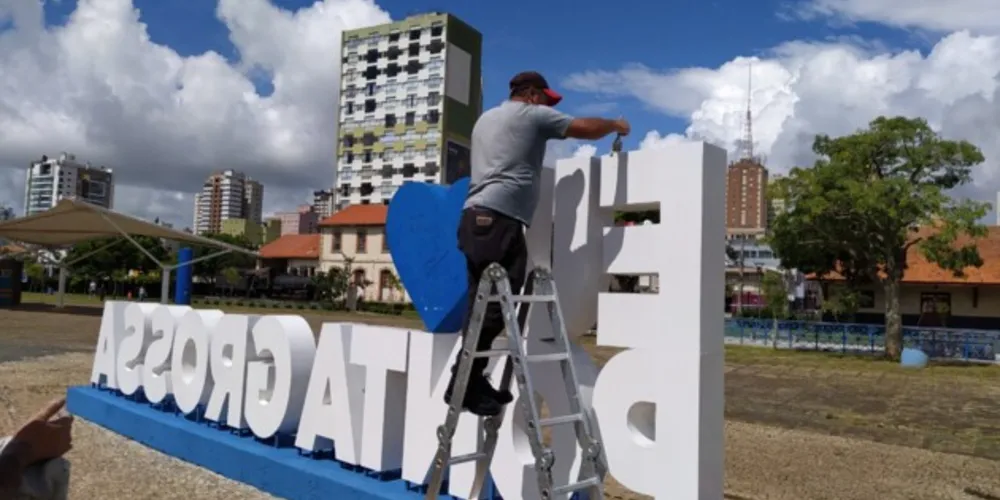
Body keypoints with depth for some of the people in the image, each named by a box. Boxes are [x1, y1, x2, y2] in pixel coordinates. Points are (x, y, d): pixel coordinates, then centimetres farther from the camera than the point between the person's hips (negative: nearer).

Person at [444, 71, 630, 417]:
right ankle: (463, 384, -12)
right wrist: (615, 125, 23)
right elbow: (586, 129, 5)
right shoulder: (532, 115, 8)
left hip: (475, 216, 9)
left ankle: (472, 383, 8)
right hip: (499, 218, -9)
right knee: (496, 303, -11)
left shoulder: (485, 119, 31)